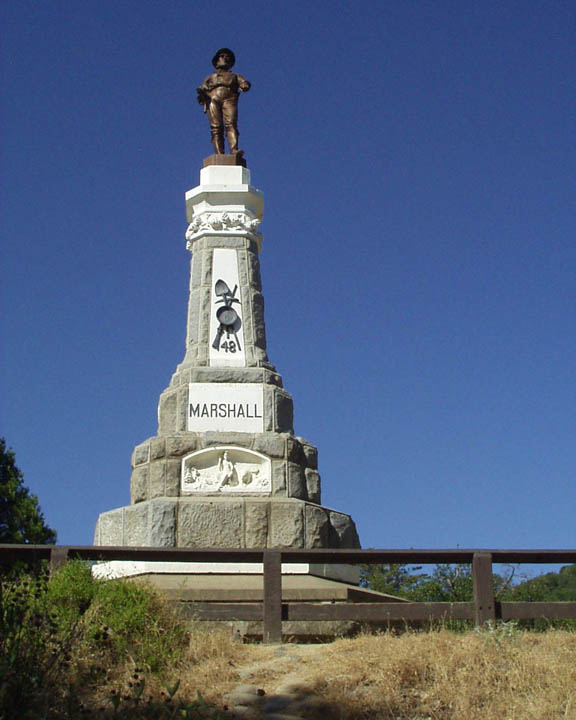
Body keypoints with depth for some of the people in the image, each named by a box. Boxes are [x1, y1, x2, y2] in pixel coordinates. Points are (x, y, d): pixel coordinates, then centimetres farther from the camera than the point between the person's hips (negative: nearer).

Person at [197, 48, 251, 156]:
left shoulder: (235, 76, 34)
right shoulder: (211, 77, 35)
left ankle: (234, 151, -39)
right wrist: (201, 92, -1)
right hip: (213, 99, 1)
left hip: (229, 99, -1)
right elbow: (202, 89, 19)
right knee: (216, 128, -17)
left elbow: (245, 85, 17)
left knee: (231, 124, -23)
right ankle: (219, 154, -28)